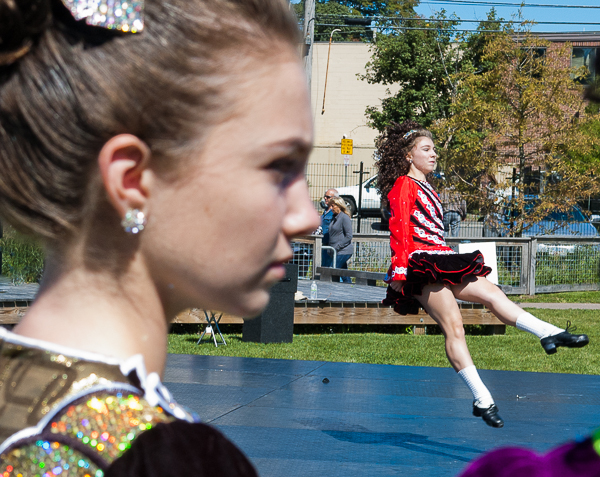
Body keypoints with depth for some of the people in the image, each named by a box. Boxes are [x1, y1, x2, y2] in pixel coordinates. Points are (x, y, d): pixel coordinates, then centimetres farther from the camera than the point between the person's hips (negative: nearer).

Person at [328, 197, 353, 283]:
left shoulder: (345, 218, -11)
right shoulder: (334, 218, 15)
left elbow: (349, 236, -15)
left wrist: (337, 247, -18)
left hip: (343, 252, -9)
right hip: (337, 252, 9)